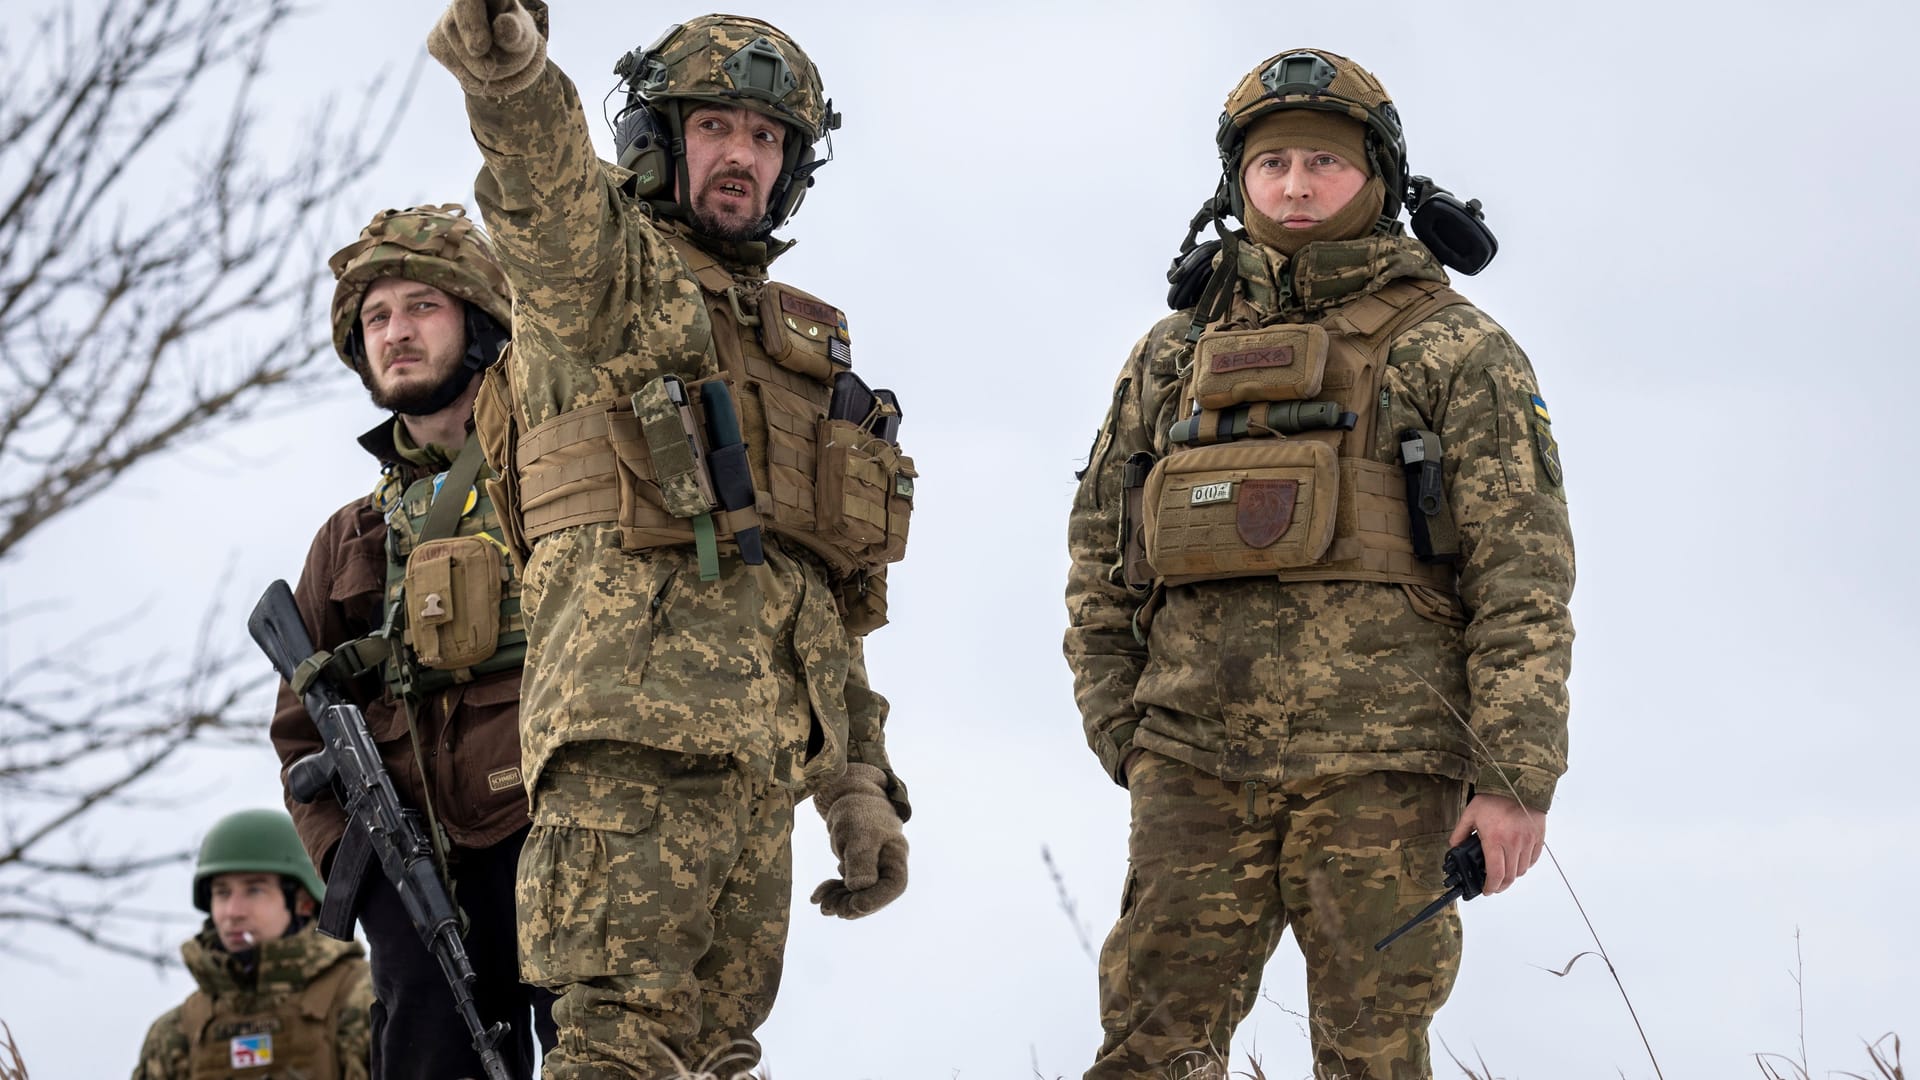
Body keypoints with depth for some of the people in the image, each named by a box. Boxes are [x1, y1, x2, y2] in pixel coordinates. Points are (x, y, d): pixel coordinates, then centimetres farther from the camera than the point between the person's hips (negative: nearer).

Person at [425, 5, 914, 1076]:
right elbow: (546, 188, -19)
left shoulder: (802, 344, 28)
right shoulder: (605, 268, 8)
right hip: (641, 703, -7)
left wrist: (862, 785, 18)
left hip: (767, 745, 7)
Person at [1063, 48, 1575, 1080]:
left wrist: (1516, 775, -9)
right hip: (1196, 759, 3)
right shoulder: (1172, 354, 17)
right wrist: (1126, 735, 9)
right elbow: (1098, 556, 20)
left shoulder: (1452, 348, 5)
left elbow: (1522, 569, -1)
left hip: (1381, 763, -3)